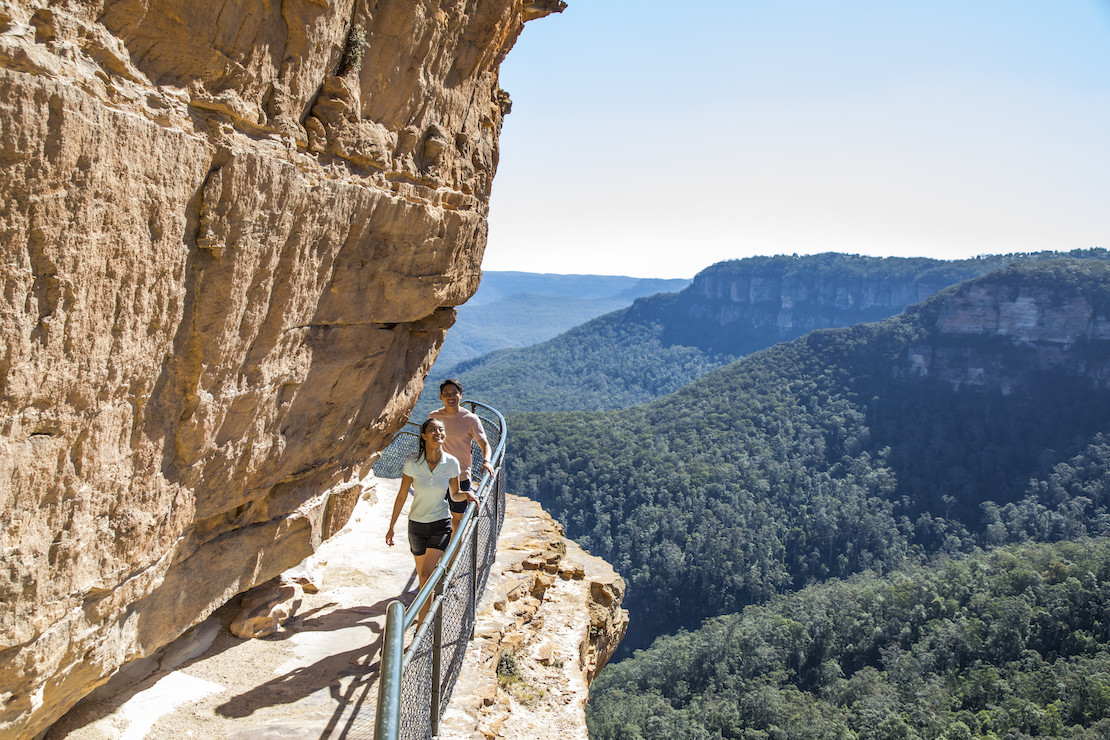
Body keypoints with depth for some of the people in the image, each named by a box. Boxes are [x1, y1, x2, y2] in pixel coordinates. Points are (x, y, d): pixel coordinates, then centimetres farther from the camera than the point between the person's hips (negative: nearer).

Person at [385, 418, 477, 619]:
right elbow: (402, 496, -3)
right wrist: (391, 527, 2)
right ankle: (425, 619, 33)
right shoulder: (412, 463, -13)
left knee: (426, 574, -14)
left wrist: (467, 494, -18)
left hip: (441, 524, -1)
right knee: (422, 576, 12)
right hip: (417, 525, 1)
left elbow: (454, 494, 4)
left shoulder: (451, 463, -10)